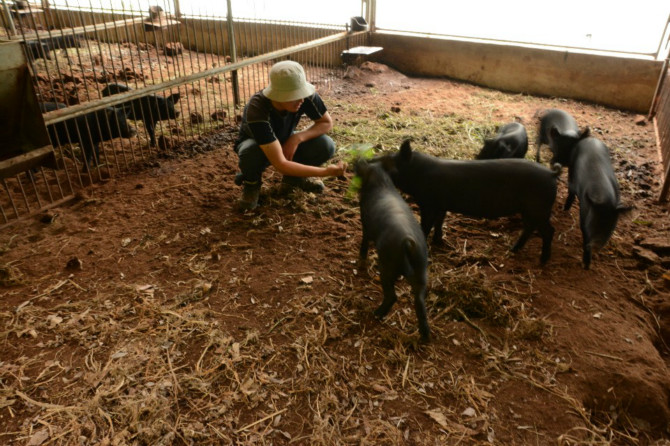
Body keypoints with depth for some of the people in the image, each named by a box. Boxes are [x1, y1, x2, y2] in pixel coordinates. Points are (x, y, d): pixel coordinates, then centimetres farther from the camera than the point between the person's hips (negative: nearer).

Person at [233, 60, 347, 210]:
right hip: (254, 143, -3)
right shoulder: (257, 110, -40)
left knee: (326, 146, -24)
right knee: (251, 152, -40)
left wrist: (297, 138, -29)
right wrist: (325, 171, -48)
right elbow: (280, 164, -44)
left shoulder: (307, 96, -30)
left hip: (286, 141, 3)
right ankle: (251, 182, -4)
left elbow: (327, 123, -12)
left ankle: (293, 176, 5)